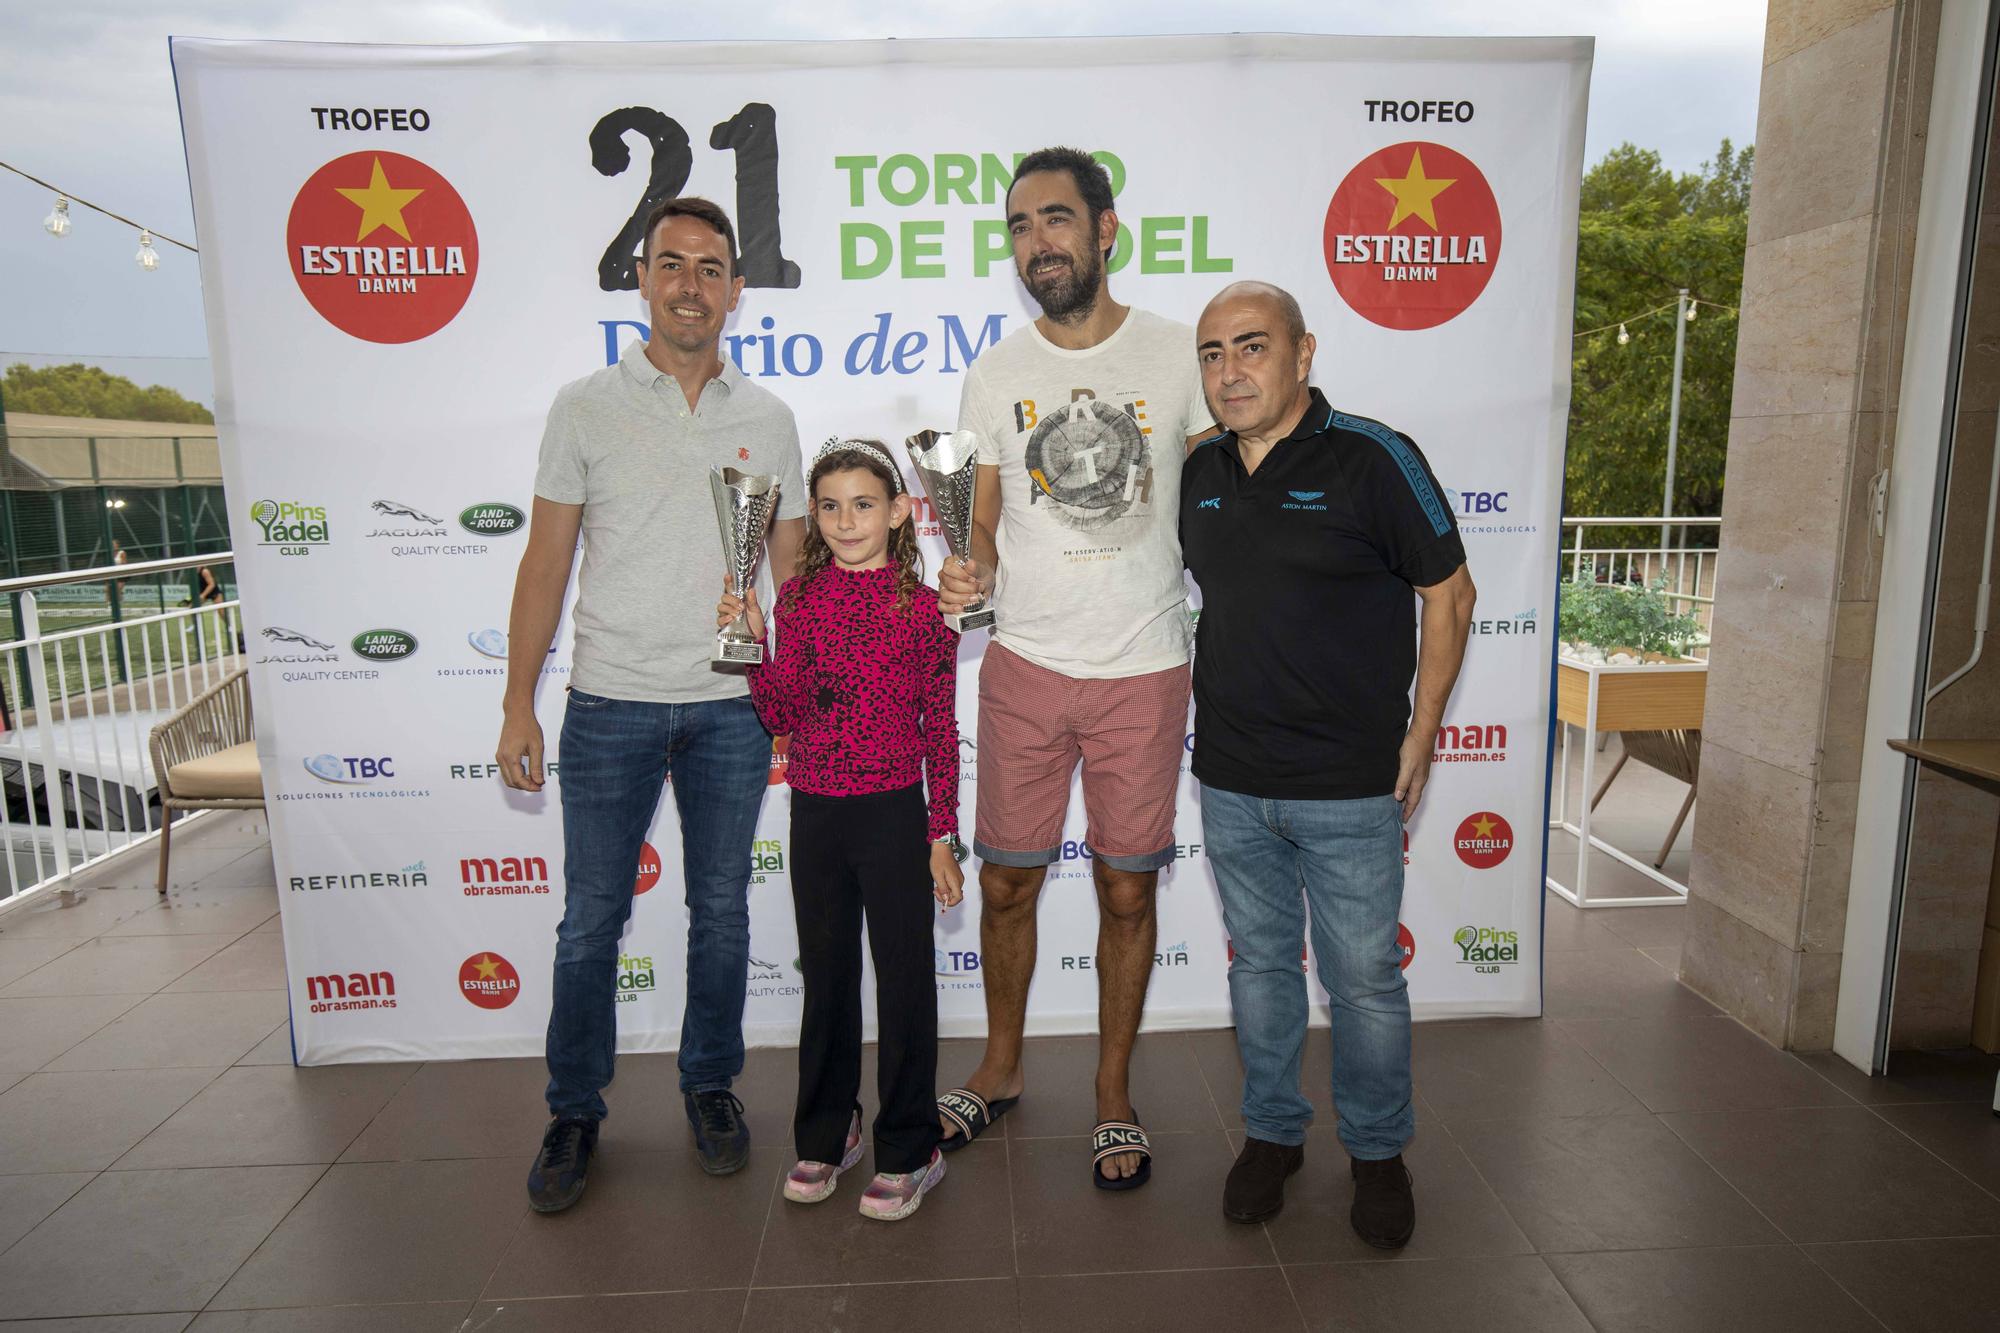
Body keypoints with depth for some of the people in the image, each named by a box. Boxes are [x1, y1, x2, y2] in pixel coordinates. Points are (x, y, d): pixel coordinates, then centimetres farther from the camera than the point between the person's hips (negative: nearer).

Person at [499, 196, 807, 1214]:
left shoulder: (769, 419, 6)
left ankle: (711, 1085, 30)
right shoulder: (587, 407, 1)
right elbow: (545, 564, 1)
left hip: (733, 707, 2)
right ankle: (574, 1112, 25)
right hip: (610, 703, -1)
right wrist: (517, 705, -2)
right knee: (592, 918, 6)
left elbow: (793, 574, 10)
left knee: (721, 909, 11)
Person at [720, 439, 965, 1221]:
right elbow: (783, 717, -2)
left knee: (904, 977, 6)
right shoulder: (798, 598, 2)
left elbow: (941, 730, -3)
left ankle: (908, 1150, 22)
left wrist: (943, 836, -3)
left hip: (893, 812, -3)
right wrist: (752, 644, -16)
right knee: (826, 975, 16)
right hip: (815, 812, 3)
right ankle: (826, 1135, 34)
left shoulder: (923, 607, -6)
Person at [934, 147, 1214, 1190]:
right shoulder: (995, 375, 4)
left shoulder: (1178, 355, 0)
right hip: (1024, 664, 2)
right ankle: (1001, 1067, 34)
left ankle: (1114, 1092, 29)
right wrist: (971, 573, -13)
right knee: (1007, 880, 10)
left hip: (1146, 671, -1)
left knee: (1127, 887, 9)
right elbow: (987, 518, 10)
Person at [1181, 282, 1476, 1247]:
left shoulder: (1373, 459, -10)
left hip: (1350, 786, -4)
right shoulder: (1199, 473, 5)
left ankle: (1378, 1151, 30)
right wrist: (1201, 706, 11)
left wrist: (1420, 737, -6)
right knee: (1259, 962, 16)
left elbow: (1449, 594, -4)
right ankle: (1272, 1131, 35)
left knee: (1365, 977, 8)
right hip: (1230, 781, 4)